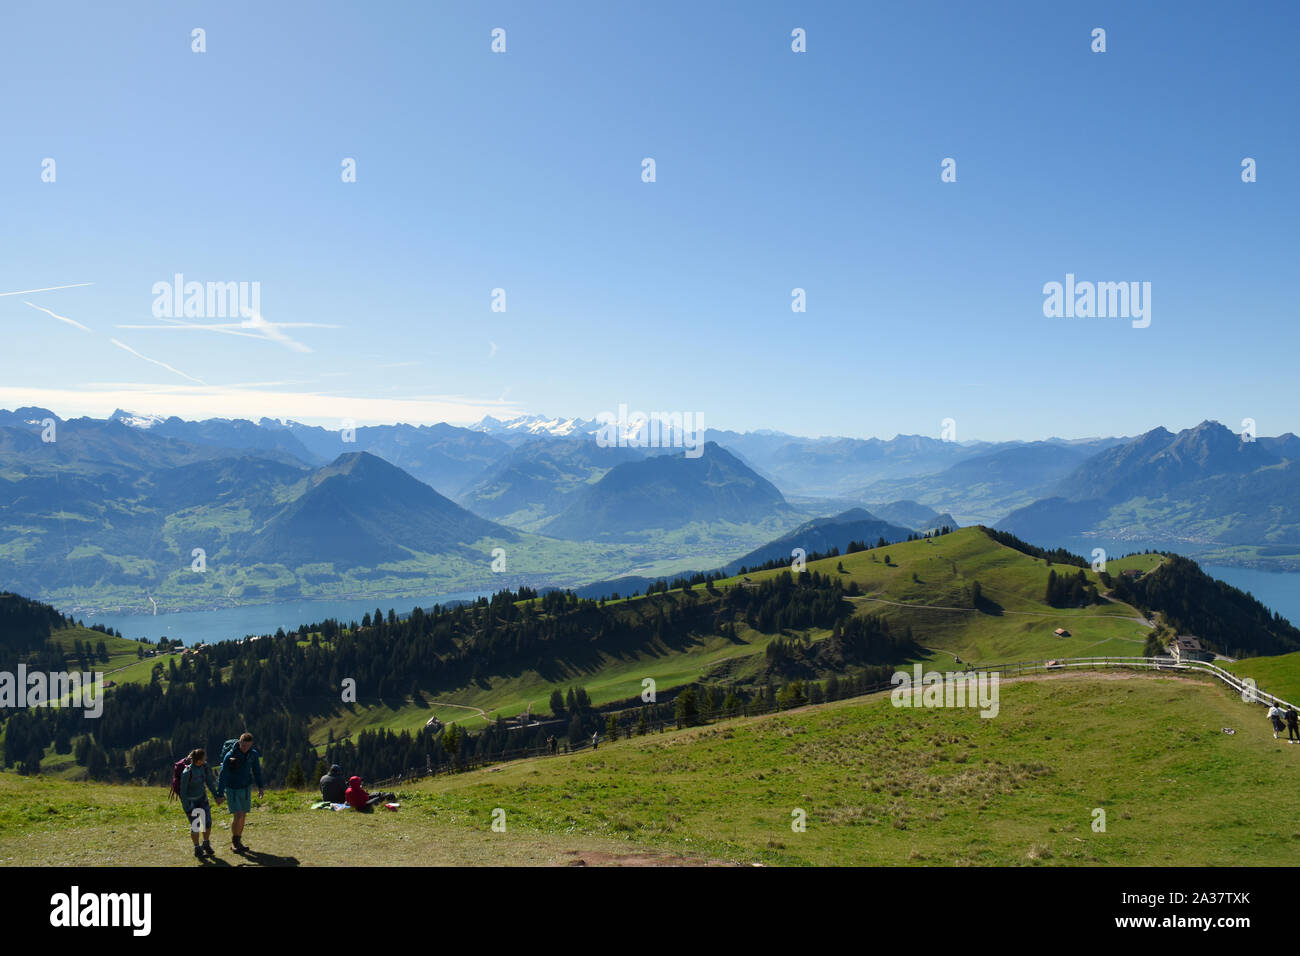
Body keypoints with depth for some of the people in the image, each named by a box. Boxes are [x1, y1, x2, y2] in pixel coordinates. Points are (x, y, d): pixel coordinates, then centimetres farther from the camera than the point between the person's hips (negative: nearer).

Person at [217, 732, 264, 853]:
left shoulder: (253, 754, -7)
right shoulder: (230, 756, -20)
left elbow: (256, 770, 9)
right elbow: (222, 776, -16)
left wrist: (260, 787, 8)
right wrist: (220, 794, -16)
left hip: (246, 788, 5)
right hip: (232, 789, -5)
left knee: (243, 816, 9)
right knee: (237, 815, -13)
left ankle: (237, 842, 22)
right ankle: (234, 842, 5)